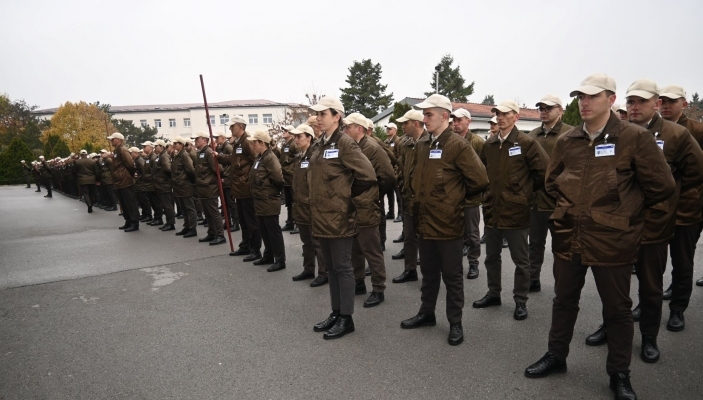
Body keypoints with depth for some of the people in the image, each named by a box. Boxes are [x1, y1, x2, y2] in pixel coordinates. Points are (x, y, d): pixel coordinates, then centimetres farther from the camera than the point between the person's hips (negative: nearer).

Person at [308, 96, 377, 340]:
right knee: (330, 268, 16)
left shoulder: (345, 143, -12)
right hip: (322, 217, 8)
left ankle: (346, 318, 15)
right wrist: (317, 208, 12)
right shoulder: (321, 145, 13)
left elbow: (368, 175, -20)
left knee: (342, 267, 2)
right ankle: (335, 313, 29)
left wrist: (349, 195, -6)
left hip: (339, 218, -8)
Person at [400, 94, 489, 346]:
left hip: (448, 223, -6)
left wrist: (458, 198, -2)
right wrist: (417, 196, 11)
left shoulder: (458, 145, -12)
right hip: (424, 221, 6)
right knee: (428, 273, 19)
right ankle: (426, 314, 35)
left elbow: (480, 181, -14)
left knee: (452, 276, 7)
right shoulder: (421, 145, 9)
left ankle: (455, 323, 21)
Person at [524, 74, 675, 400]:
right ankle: (556, 355, 35)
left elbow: (661, 186, -5)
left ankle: (619, 373, 30)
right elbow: (551, 181, 18)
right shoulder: (566, 141, 4)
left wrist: (626, 211, 3)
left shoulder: (635, 138, -9)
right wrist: (573, 206, 11)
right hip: (568, 236, 4)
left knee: (617, 308, 11)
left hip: (612, 240, -4)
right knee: (563, 300, 16)